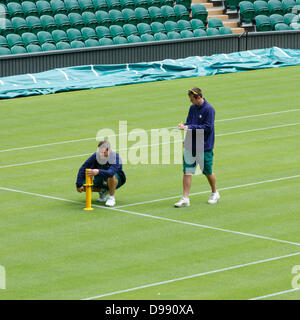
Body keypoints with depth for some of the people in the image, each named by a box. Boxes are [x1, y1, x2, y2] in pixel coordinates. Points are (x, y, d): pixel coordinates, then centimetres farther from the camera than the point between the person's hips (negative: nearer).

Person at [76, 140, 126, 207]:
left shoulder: (115, 157, -29)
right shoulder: (95, 156, -18)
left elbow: (111, 172, -48)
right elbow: (83, 168, -16)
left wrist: (98, 172, -66)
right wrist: (79, 185, -25)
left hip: (116, 180, -5)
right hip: (99, 181, 5)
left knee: (111, 175, -39)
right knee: (84, 187, -17)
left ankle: (112, 197, -16)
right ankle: (103, 191, 11)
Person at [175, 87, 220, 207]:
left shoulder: (209, 109, -14)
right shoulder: (192, 108, 7)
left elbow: (208, 127, -19)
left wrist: (190, 127, -22)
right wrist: (184, 125, -7)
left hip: (205, 147, -6)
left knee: (207, 172, 9)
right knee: (187, 171, -2)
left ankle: (215, 193, 33)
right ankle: (185, 199, -2)